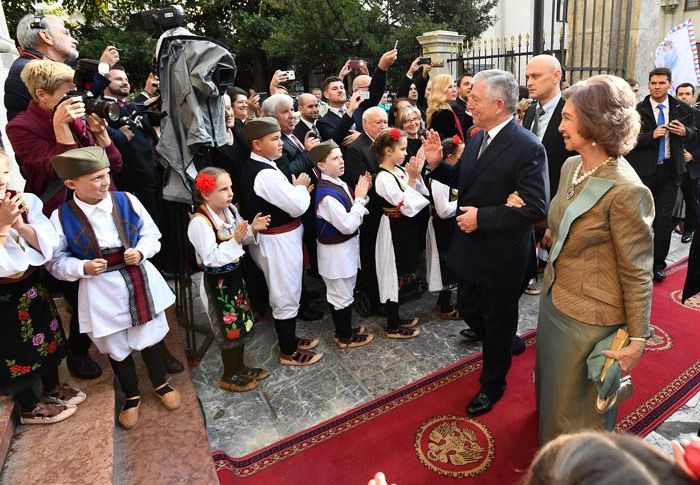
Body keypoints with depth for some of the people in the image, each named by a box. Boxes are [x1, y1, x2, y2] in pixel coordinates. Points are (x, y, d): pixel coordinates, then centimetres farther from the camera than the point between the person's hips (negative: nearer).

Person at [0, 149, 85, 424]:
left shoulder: (26, 202, -9)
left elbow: (49, 244, -11)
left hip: (32, 286, 5)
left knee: (48, 340, 22)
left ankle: (52, 388, 47)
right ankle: (30, 408, 35)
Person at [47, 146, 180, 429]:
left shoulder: (127, 201, -9)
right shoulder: (62, 217, -12)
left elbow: (151, 235, 1)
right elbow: (56, 261, -4)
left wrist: (140, 252, -17)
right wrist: (83, 268, -21)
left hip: (140, 280, 1)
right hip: (101, 291, -1)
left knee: (150, 337, 17)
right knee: (117, 348, 17)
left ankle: (160, 383, 43)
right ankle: (131, 396, 41)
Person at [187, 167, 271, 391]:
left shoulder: (230, 209, -3)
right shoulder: (200, 221, -24)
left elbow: (243, 239, 9)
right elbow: (211, 258, -26)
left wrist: (252, 230, -11)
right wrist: (235, 240, -35)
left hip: (235, 276, 8)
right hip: (217, 283, -7)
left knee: (241, 323, 19)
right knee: (229, 328, 7)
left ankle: (240, 367, 40)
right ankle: (229, 376, 29)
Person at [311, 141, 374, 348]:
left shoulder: (340, 184, 2)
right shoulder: (326, 194, -26)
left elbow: (355, 217, 10)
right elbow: (348, 225, -26)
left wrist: (362, 194, -4)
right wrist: (360, 197, -20)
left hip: (347, 247, 9)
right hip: (336, 251, -9)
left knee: (344, 292, 22)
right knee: (342, 296, 7)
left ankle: (345, 329, 39)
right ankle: (344, 337, 25)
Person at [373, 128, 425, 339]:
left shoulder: (399, 170, 3)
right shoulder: (384, 178, -21)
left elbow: (422, 194, 7)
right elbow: (408, 207, -22)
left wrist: (416, 175, -5)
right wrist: (412, 178, -20)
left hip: (404, 228, 9)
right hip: (394, 231, -9)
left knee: (399, 276, 18)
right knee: (394, 276, 4)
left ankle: (395, 318, 34)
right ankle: (392, 327, 19)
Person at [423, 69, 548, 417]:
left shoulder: (527, 148, -22)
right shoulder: (477, 137, 1)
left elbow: (535, 208, -25)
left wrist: (481, 217, -24)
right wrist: (438, 164, -4)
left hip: (501, 257, -7)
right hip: (471, 249, 7)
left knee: (498, 323, 14)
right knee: (468, 310, 22)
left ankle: (492, 384, 38)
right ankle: (503, 346, 53)